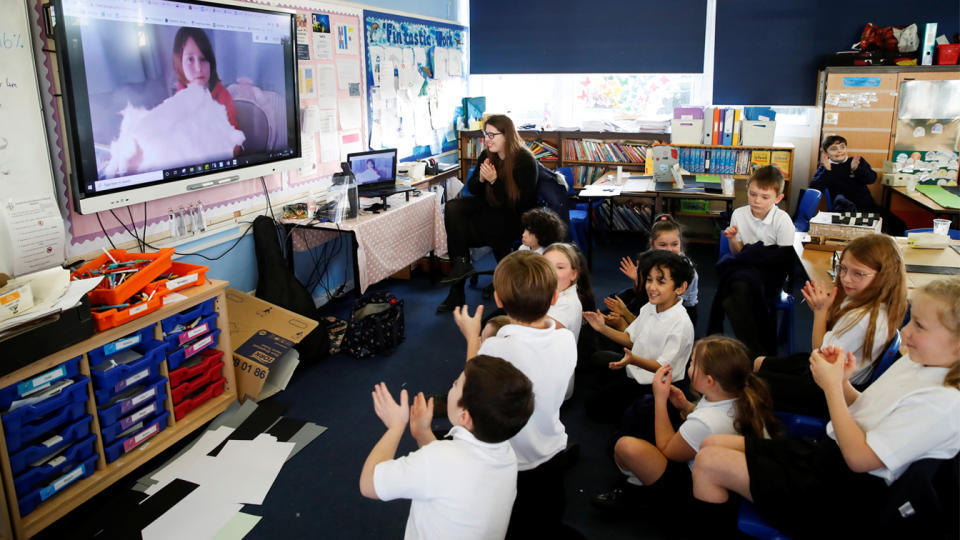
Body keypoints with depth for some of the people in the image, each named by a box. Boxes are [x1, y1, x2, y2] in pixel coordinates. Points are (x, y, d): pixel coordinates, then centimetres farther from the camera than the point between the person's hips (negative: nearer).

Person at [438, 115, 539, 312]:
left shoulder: (525, 161, -15)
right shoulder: (487, 156, 4)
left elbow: (520, 203, -20)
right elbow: (472, 189, 8)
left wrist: (494, 180, -27)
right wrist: (481, 178, -15)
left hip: (514, 218, -7)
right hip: (490, 208, 7)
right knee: (453, 207, -17)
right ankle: (461, 264, -17)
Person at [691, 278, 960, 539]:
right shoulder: (913, 361, 5)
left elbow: (859, 458, -23)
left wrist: (832, 386, -18)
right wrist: (843, 383, -4)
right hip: (822, 451, 10)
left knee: (707, 462, -13)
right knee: (712, 443, 6)